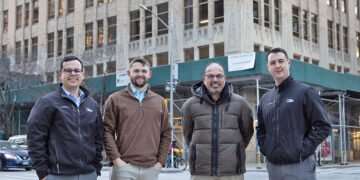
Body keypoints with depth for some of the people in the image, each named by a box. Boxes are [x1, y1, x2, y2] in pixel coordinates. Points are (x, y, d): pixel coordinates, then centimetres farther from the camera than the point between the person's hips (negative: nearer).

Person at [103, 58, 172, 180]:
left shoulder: (159, 101, 13)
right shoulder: (115, 99, 5)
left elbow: (166, 133, 14)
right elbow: (107, 131, 1)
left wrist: (161, 161, 4)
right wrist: (115, 158, -8)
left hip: (151, 169, 3)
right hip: (124, 167, -2)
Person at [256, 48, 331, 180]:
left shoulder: (305, 91, -2)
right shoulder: (265, 98, 14)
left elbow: (323, 126, -6)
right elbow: (260, 129, 25)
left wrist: (303, 149, -13)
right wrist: (264, 148, 7)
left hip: (299, 165, -5)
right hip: (273, 166, 5)